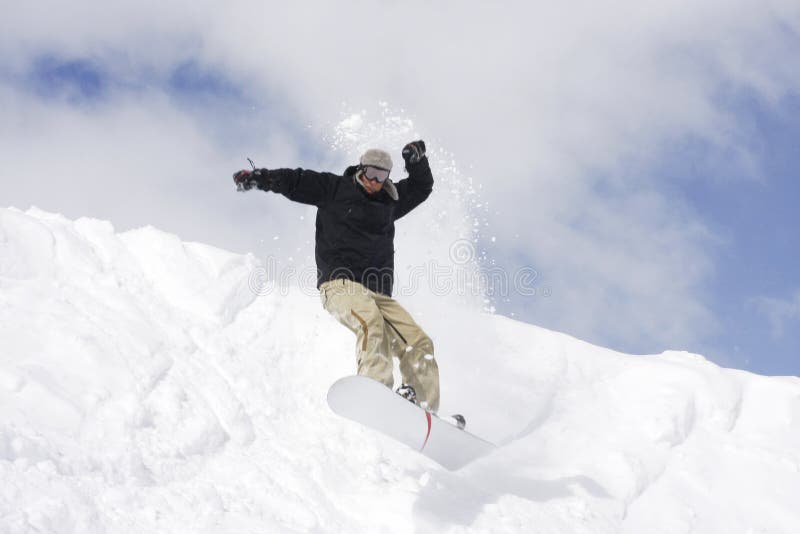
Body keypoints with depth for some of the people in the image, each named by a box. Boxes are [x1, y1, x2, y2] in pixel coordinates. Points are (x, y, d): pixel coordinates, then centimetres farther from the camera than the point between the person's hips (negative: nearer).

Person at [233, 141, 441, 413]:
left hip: (378, 293, 6)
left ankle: (425, 412, -8)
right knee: (371, 320, -37)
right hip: (340, 282, -6)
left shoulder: (389, 201, 24)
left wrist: (417, 161, 17)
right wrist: (258, 177, -12)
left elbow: (422, 187, 35)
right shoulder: (335, 188, 10)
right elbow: (295, 181, 2)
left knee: (419, 343, -8)